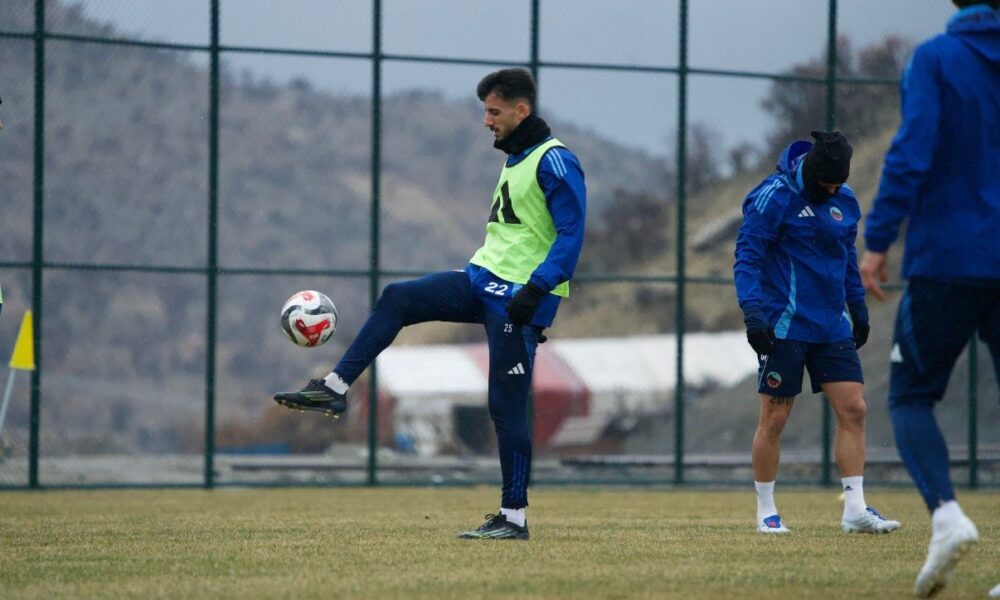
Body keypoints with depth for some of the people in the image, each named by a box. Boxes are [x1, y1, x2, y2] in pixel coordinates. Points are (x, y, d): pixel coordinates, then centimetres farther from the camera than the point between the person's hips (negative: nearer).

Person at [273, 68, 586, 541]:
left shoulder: (554, 161, -13)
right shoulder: (515, 159, 17)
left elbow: (571, 234, -19)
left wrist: (535, 290, -27)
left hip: (520, 298, -9)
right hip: (483, 280, 9)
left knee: (506, 407, -6)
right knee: (396, 298, -4)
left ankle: (514, 518, 0)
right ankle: (334, 388, -4)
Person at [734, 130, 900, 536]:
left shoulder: (845, 201, 9)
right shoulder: (774, 197, -11)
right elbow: (747, 256, -13)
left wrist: (858, 308, 24)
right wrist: (751, 309, -24)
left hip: (832, 328, 6)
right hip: (784, 329, -6)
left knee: (853, 410, -2)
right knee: (774, 419, -1)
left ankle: (855, 509, 1)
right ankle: (765, 511, 11)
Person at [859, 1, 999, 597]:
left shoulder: (936, 59, -6)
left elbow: (911, 153, -15)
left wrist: (877, 242, -11)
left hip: (948, 259, -3)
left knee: (911, 394, 8)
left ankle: (945, 512, -16)